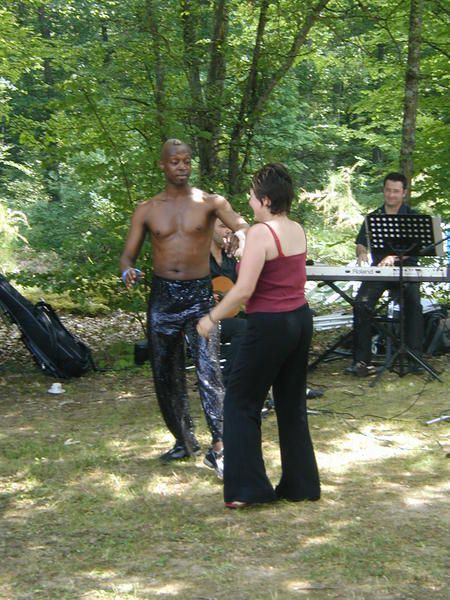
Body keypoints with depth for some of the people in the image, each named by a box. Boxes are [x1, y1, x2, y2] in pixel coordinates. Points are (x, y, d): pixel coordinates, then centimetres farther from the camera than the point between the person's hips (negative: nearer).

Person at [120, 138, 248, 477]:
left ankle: (219, 447, -15)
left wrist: (239, 238, -41)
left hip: (199, 295, -3)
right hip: (162, 296, 3)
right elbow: (129, 254, 7)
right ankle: (184, 440, 26)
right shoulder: (147, 211, 7)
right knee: (166, 373, 10)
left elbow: (242, 227, -16)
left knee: (209, 370, -15)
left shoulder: (209, 203, 0)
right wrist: (128, 271, -17)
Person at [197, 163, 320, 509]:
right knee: (293, 404, 16)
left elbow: (244, 289, -21)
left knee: (242, 402, 5)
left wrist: (212, 318, -10)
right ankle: (302, 485, 22)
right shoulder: (299, 231, 7)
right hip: (301, 319, 8)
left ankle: (247, 489, 6)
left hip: (270, 325, -8)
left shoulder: (260, 233, -17)